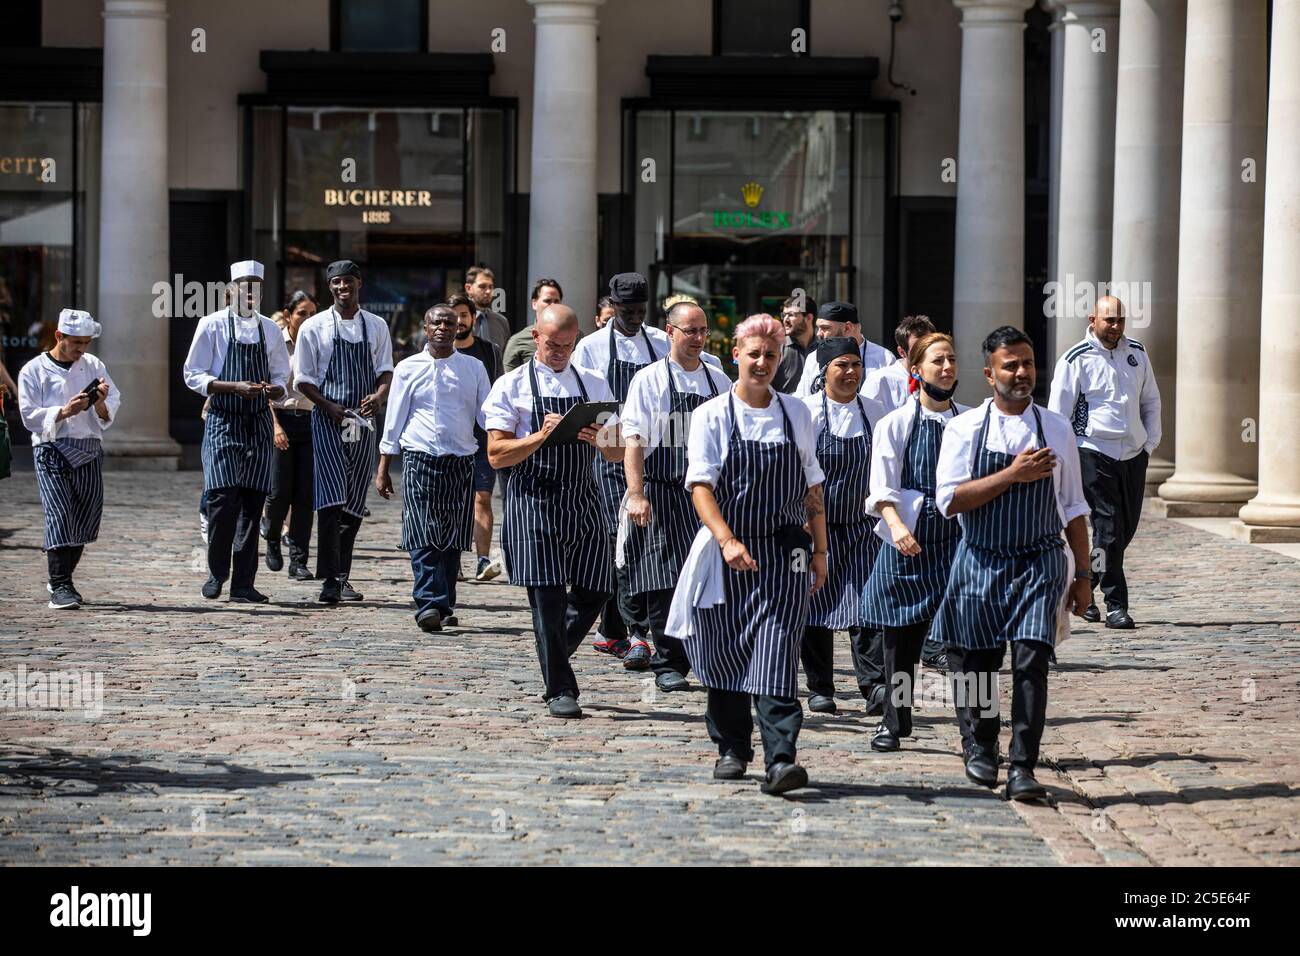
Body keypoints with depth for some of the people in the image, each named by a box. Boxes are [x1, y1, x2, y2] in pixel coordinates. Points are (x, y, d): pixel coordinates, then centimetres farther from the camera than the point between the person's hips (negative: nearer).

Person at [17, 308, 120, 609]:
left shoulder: (93, 366, 13)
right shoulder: (33, 371, 1)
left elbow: (112, 408, 11)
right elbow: (30, 416, -5)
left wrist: (100, 403, -13)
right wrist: (64, 412, -19)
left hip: (89, 450, 4)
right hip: (51, 449, -4)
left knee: (86, 517, 5)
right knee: (59, 514, -15)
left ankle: (61, 579, 21)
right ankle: (60, 587, -16)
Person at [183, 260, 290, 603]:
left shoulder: (270, 329, 11)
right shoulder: (212, 325, -2)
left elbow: (281, 377, 17)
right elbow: (193, 376, -4)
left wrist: (273, 389, -8)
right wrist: (236, 387, -17)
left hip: (259, 424, 4)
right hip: (223, 423, -4)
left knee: (252, 504, 1)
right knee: (224, 499, -14)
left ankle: (243, 584, 6)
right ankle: (217, 573, 7)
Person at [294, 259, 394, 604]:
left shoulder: (376, 326, 9)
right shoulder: (314, 327, 1)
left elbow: (385, 370, 11)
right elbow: (304, 380, 1)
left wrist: (379, 395, -11)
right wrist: (330, 407, -14)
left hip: (363, 421, 3)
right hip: (327, 420, -3)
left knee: (355, 503, 7)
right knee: (331, 499, -14)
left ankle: (343, 576, 16)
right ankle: (329, 580, -15)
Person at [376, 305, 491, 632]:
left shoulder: (473, 368, 10)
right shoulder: (408, 368, 7)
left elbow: (488, 417, 9)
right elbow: (394, 421, 9)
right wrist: (383, 469, 6)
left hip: (461, 461, 2)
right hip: (419, 458, -2)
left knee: (452, 539, 5)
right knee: (423, 537, -12)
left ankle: (444, 608, 13)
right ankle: (429, 604, -18)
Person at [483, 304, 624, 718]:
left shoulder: (594, 385, 13)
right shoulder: (512, 386, 1)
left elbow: (617, 453, 10)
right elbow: (496, 455, -5)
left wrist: (597, 439, -13)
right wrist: (541, 436, -19)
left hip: (582, 502, 4)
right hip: (533, 501, -4)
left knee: (594, 591, 4)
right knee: (548, 597, -7)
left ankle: (553, 661, 28)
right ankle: (560, 691, 0)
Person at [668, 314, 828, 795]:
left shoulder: (796, 414, 8)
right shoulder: (712, 415, -1)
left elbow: (811, 488, 14)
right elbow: (700, 485, -9)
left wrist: (820, 550, 11)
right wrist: (728, 541, -22)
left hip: (784, 555, 0)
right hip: (725, 554, 0)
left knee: (777, 655, -12)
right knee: (723, 654, 7)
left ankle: (781, 759, -19)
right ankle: (732, 749, 25)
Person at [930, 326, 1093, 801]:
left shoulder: (1057, 428, 5)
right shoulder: (965, 428, -1)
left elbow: (1072, 507, 11)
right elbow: (948, 500, -10)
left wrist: (1083, 573, 9)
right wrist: (1013, 475, -16)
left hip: (1040, 562, 0)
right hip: (979, 562, 0)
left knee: (1031, 660, -14)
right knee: (976, 663, 10)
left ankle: (1022, 769, -13)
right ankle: (979, 750, 34)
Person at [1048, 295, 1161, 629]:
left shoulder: (1137, 353, 11)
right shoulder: (1076, 360, -5)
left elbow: (1151, 401, 21)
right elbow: (1058, 413, -4)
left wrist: (1150, 443, 12)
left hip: (1133, 454, 6)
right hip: (1094, 453, -6)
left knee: (1127, 527, 8)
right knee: (1108, 527, -10)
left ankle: (1083, 586, 26)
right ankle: (1115, 604, -5)